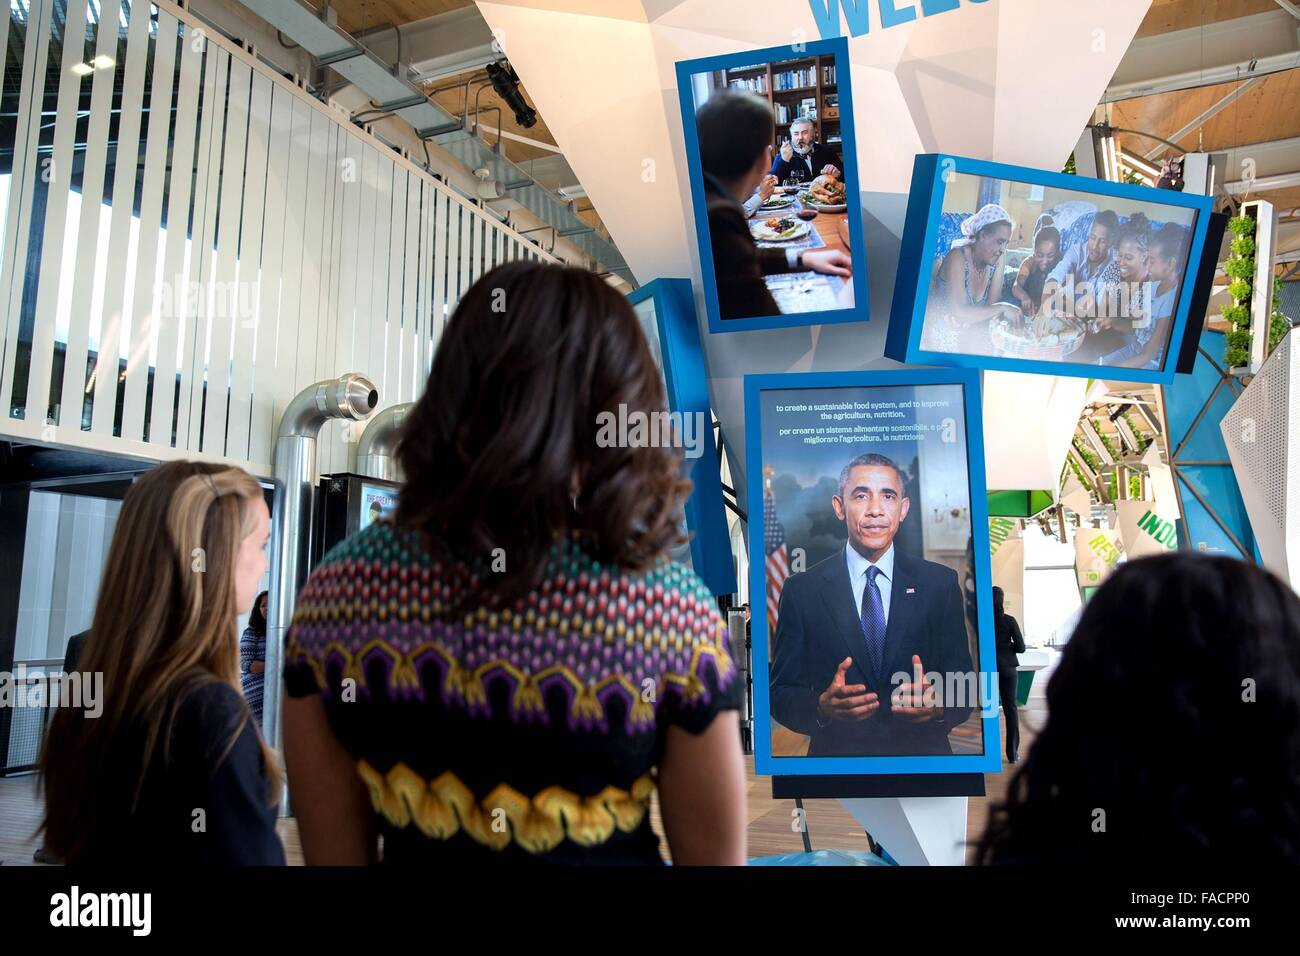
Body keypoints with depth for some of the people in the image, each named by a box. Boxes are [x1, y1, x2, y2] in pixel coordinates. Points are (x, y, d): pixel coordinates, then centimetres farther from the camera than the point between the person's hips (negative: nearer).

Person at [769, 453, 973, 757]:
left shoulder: (940, 583, -5)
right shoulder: (801, 590, -8)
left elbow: (963, 685, -4)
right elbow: (782, 694, -7)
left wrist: (939, 706, -24)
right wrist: (821, 707, -26)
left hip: (922, 755, 1)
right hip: (836, 756, -1)